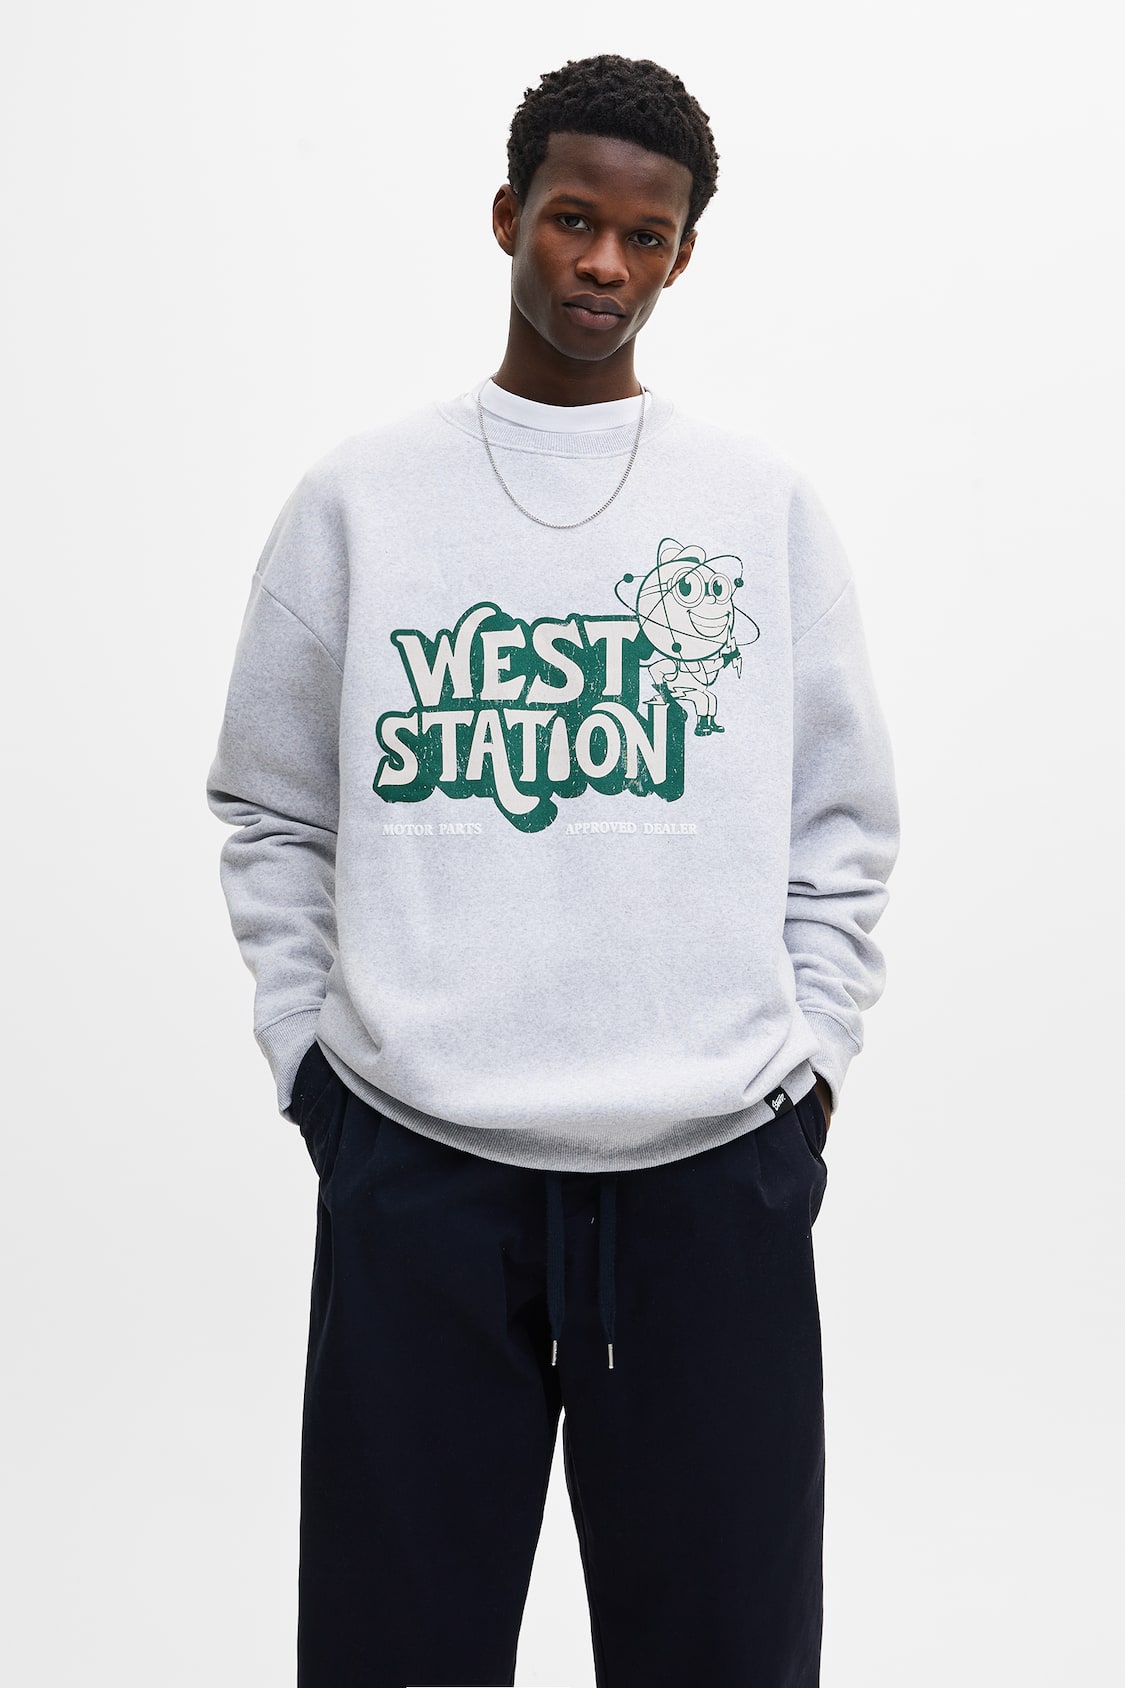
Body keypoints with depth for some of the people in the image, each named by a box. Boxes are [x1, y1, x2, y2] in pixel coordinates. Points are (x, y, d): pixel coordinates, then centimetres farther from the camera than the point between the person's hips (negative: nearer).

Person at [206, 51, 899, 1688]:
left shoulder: (764, 501, 7)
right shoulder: (357, 496, 6)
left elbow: (842, 818, 9)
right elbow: (274, 815, 9)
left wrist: (808, 1058, 2)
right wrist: (312, 1056, 2)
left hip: (717, 1162, 1)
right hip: (412, 1158, 0)